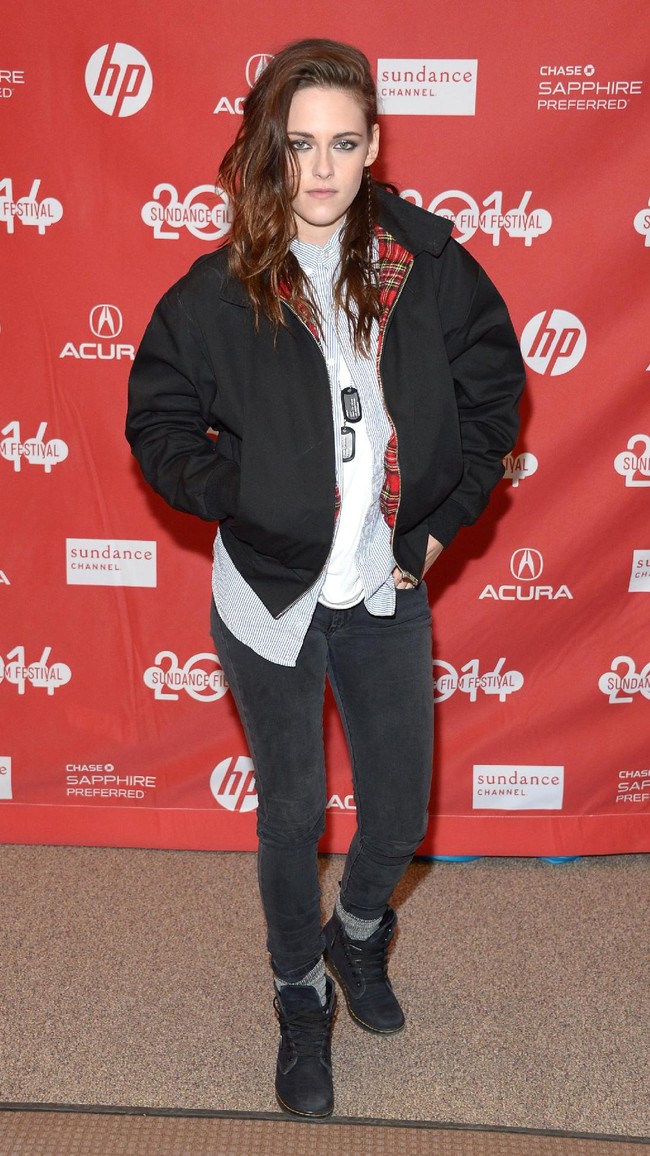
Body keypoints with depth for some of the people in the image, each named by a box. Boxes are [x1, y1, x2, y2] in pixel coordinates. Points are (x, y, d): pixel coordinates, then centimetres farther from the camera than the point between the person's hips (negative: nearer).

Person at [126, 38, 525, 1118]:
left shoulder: (432, 270, -6)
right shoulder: (217, 292, -9)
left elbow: (494, 392, 4)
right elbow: (159, 424, 0)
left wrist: (442, 520, -4)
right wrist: (249, 495, -13)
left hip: (390, 596, 2)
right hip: (270, 600, -1)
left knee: (401, 814, 13)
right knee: (291, 815, 14)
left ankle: (359, 932, 48)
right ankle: (302, 996, 40)